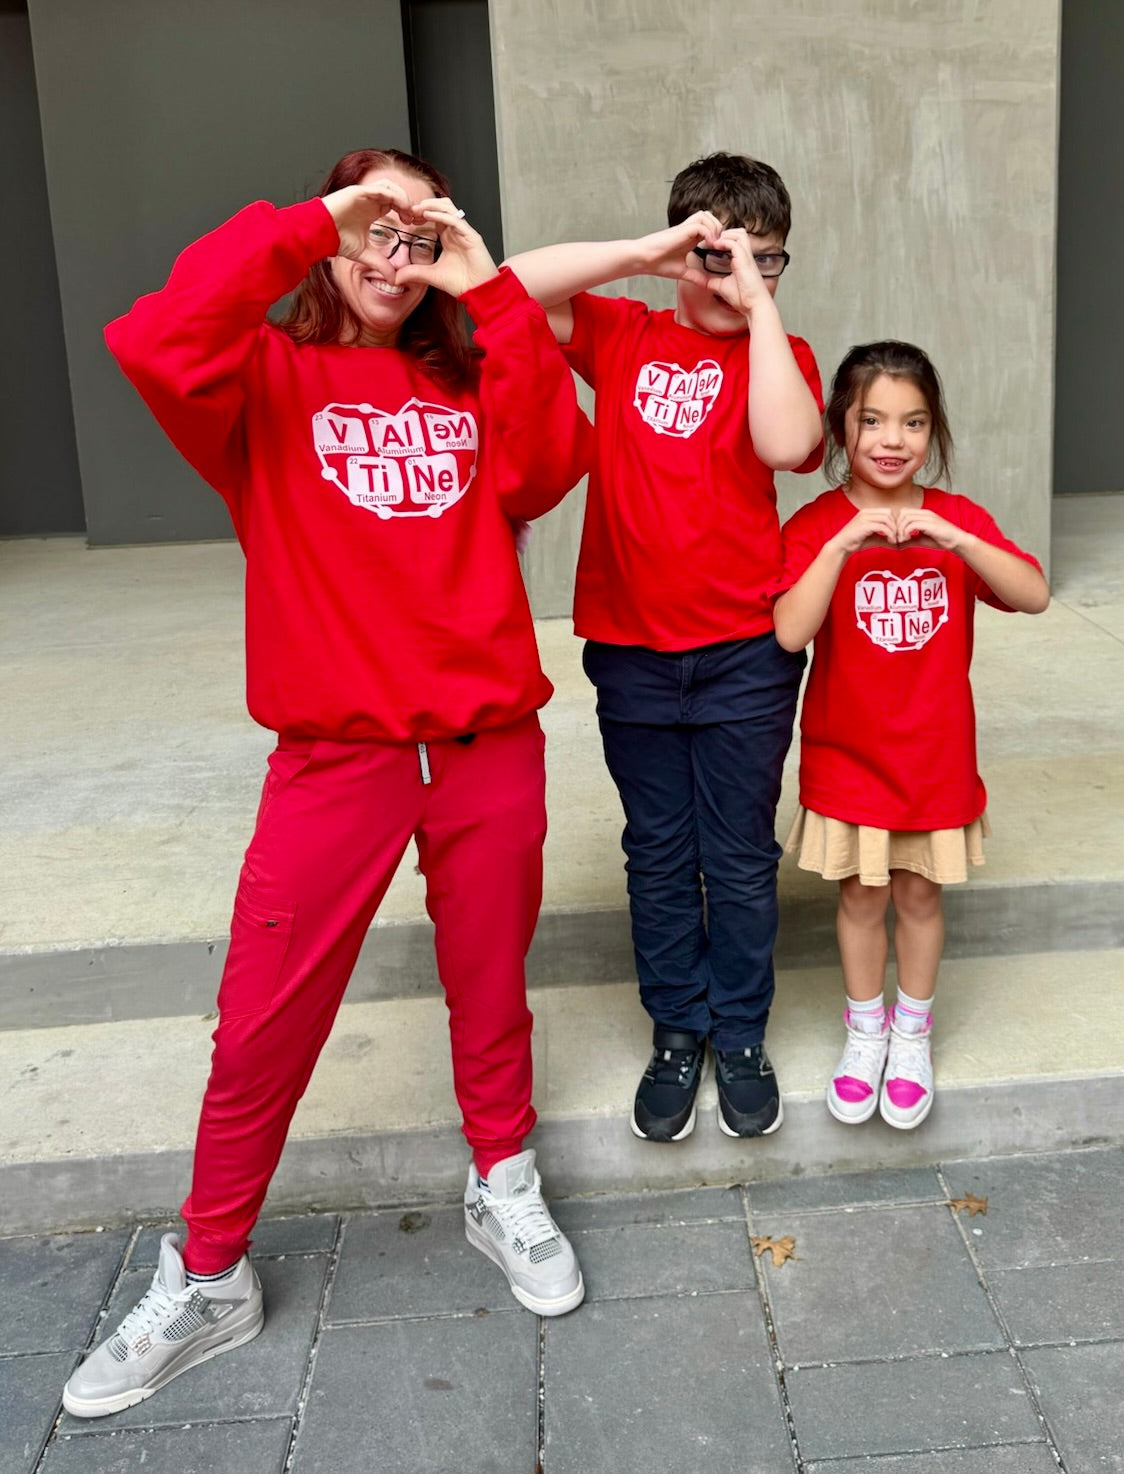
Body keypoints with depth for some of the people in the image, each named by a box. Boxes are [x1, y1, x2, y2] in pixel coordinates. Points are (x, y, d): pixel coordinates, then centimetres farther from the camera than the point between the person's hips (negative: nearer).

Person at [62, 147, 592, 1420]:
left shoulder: (465, 381, 12)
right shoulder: (271, 376, 2)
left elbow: (547, 466, -7)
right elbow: (153, 345, -20)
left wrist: (492, 293, -7)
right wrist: (309, 224, -13)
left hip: (488, 735, 3)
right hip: (338, 746, -2)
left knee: (489, 985, 15)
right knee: (263, 1018, 4)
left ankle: (503, 1188, 39)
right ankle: (209, 1277, 23)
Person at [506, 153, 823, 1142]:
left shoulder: (778, 354, 1)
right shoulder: (623, 335, 4)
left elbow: (787, 445, -21)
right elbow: (512, 287, -10)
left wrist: (758, 306, -16)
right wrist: (644, 252, -16)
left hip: (745, 652, -1)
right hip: (632, 649, 1)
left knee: (741, 856, 10)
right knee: (658, 854, 13)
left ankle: (742, 1035, 28)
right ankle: (677, 1032, 30)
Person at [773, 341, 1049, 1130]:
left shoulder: (958, 519, -2)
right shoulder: (816, 525, -10)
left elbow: (1034, 596, -15)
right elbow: (789, 633, -23)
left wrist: (954, 540, -29)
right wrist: (845, 543, -33)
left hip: (936, 754, 2)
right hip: (848, 753, -2)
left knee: (920, 893, 13)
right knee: (862, 894, 11)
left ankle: (913, 1030, 33)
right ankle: (866, 1029, 31)